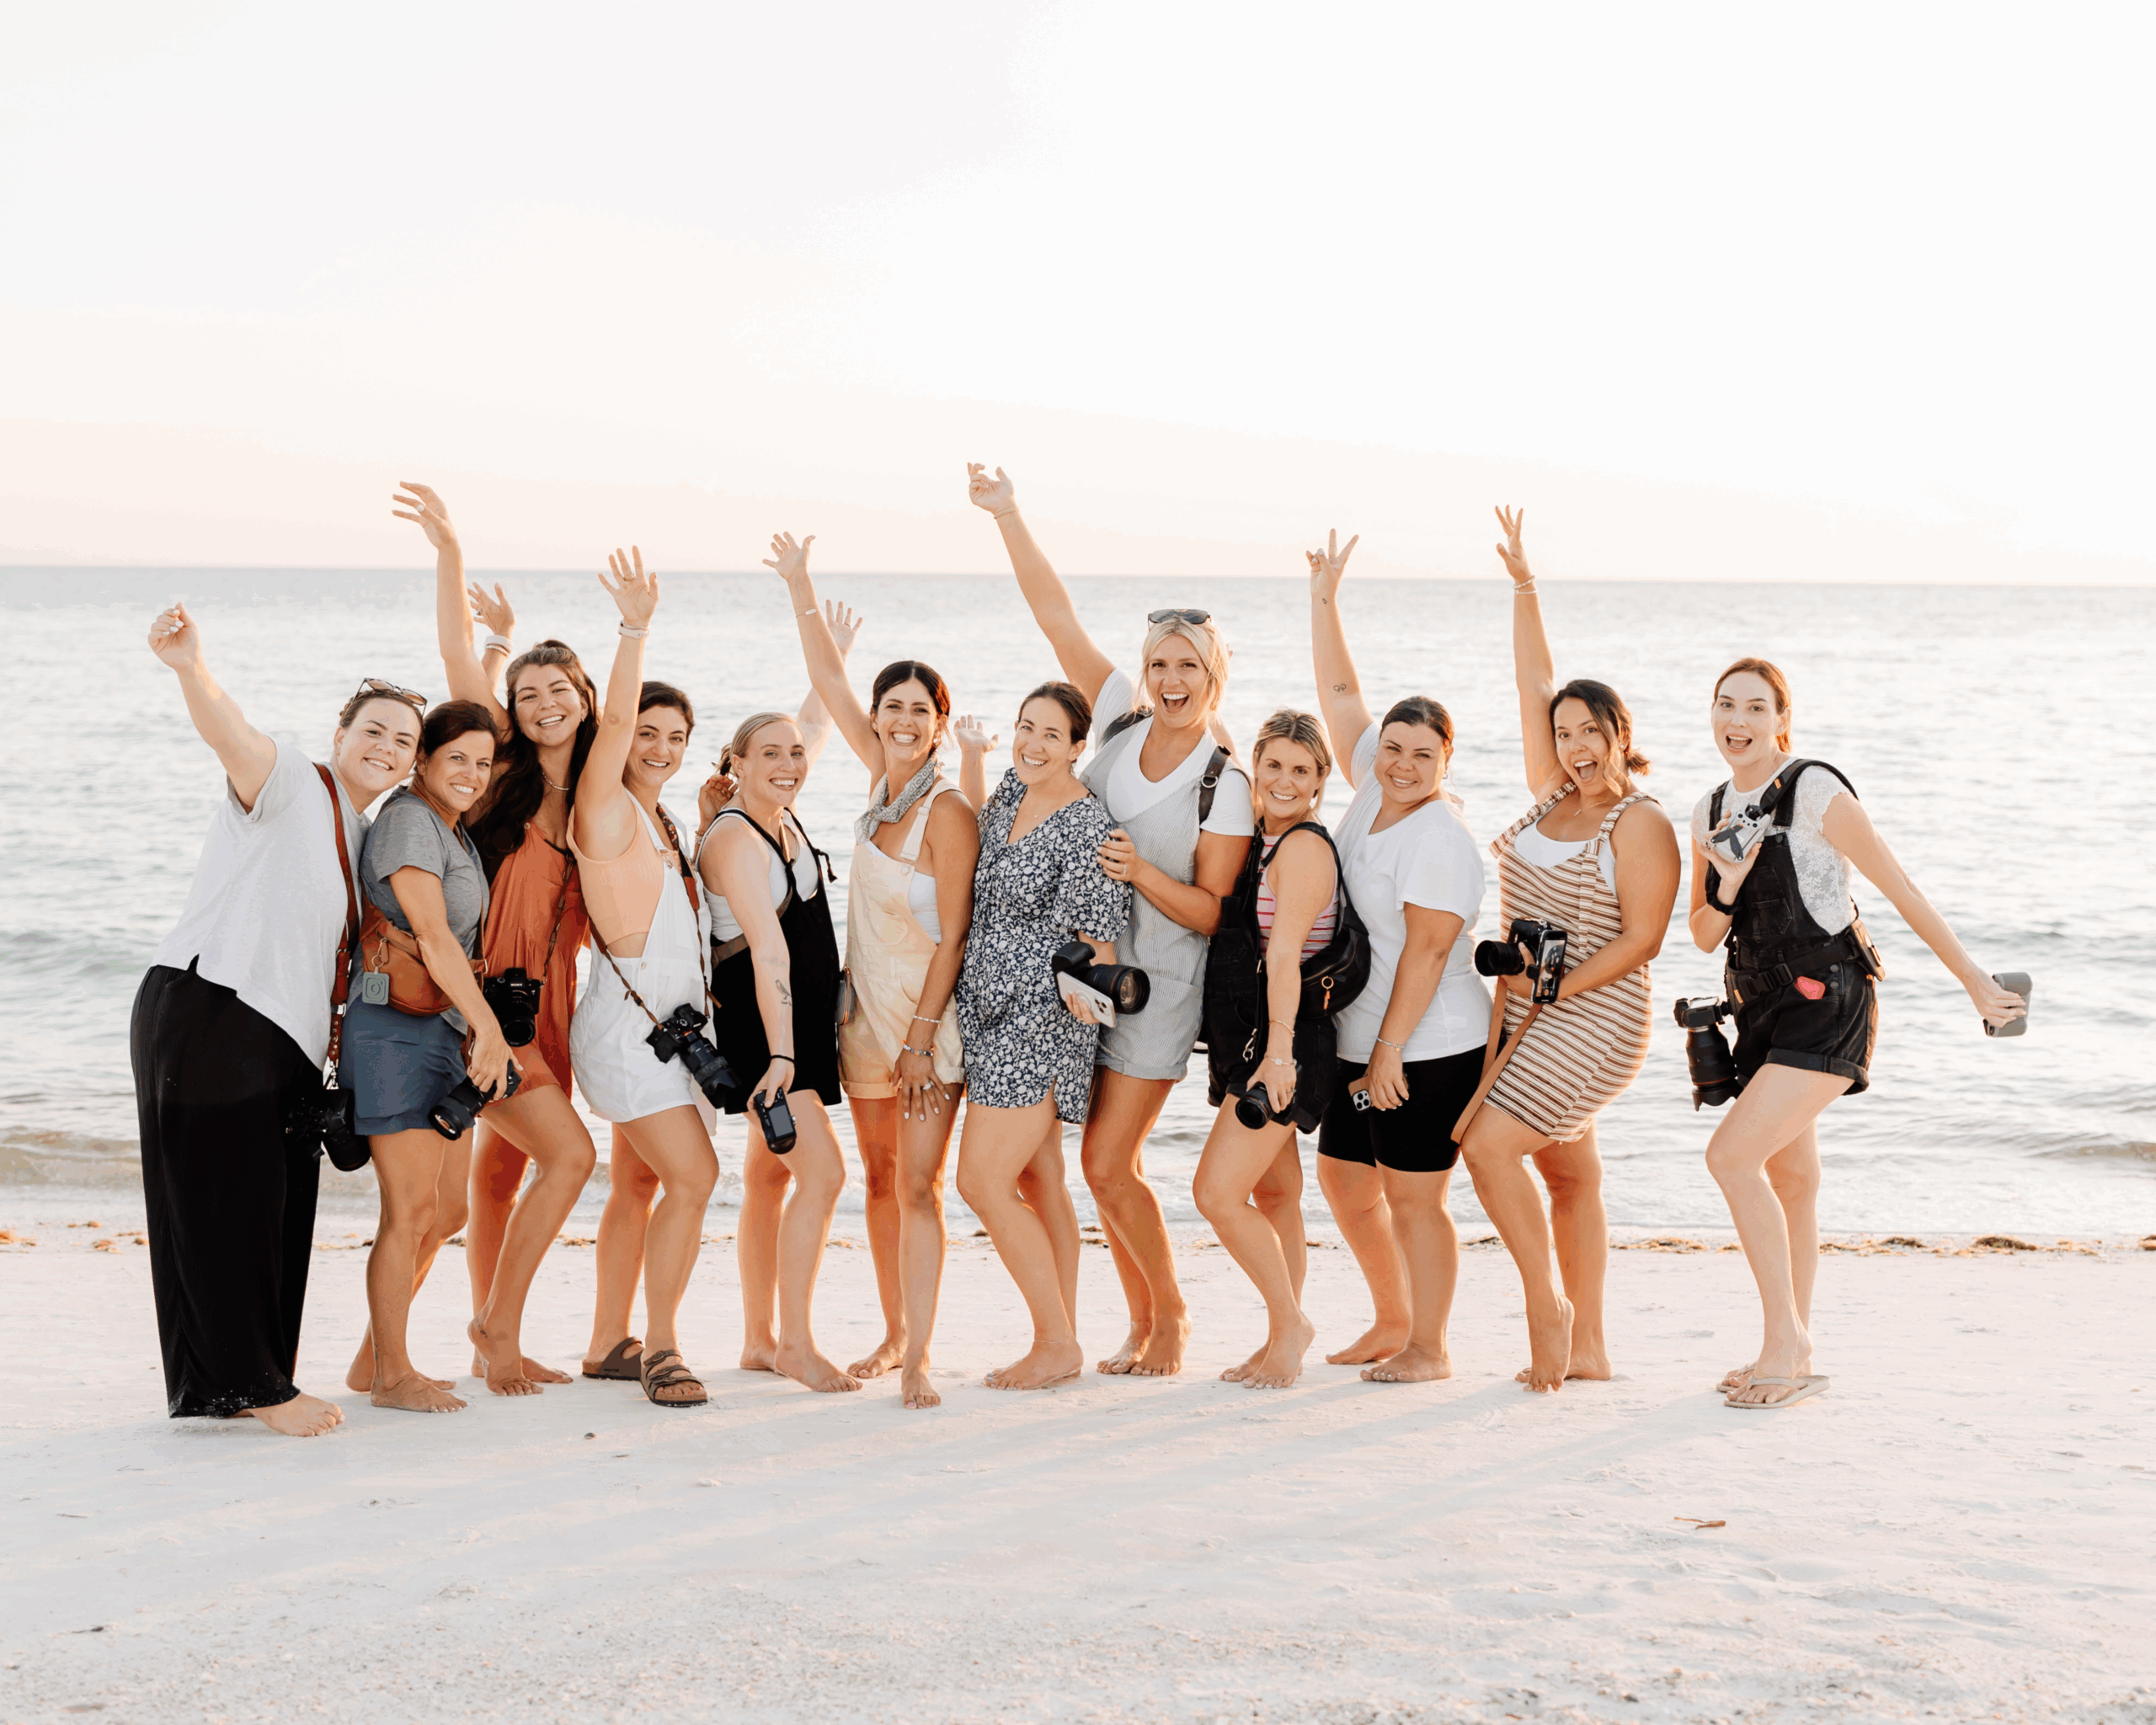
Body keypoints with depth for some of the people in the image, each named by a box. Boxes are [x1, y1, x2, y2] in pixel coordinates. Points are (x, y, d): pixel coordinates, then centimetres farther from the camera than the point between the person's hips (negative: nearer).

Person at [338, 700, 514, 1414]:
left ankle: (374, 1360, 22)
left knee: (447, 1210, 11)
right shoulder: (409, 822, -13)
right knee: (411, 1209, -6)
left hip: (446, 1031, 10)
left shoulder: (454, 832, 16)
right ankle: (390, 1375, 5)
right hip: (396, 1030, -10)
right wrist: (489, 1027, -25)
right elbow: (434, 935, -21)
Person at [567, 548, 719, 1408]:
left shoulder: (661, 824, 17)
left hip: (672, 1022, 8)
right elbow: (614, 723, -23)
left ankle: (609, 1345, 18)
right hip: (626, 1022, -8)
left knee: (639, 1183, 11)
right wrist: (634, 629, -28)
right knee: (693, 1176, -15)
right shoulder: (604, 809, -7)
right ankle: (659, 1346, -7)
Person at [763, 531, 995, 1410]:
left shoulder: (947, 810, -15)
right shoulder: (884, 778, 4)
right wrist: (800, 588, 9)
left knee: (918, 1186, -11)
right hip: (866, 1008, 7)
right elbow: (828, 679, 11)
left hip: (930, 1013, -7)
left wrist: (920, 1038, -17)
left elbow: (952, 936, -16)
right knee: (880, 1180, 14)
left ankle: (917, 1360, -13)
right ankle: (894, 1333, 26)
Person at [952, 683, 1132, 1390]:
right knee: (1037, 1184, 12)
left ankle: (1058, 1344, 0)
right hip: (992, 1015, 9)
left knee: (983, 1181, -10)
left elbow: (1098, 944, -15)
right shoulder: (1009, 794, 8)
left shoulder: (1088, 829, -15)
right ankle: (1060, 1342, 19)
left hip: (1041, 1021, -9)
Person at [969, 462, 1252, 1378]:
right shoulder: (1123, 720, 0)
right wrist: (1008, 514, -4)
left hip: (1157, 984, -5)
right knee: (1105, 1166, 9)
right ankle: (1143, 1321, 25)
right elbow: (1056, 615, -1)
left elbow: (1212, 913, -11)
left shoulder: (1226, 784, -11)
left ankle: (1171, 1315, 16)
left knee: (1108, 1166, -6)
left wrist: (1142, 873, -26)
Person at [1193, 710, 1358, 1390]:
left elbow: (1285, 956, -22)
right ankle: (1283, 1343, 23)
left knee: (1217, 1193, -12)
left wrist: (1279, 1052, -27)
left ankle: (1289, 1323, 3)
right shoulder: (1256, 841, 12)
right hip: (1247, 1040, 9)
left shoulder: (1304, 848, -14)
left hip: (1286, 1044, -9)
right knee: (1273, 1194, 14)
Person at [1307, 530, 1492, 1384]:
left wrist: (1391, 1051, -21)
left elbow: (1426, 953, -20)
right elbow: (1340, 693, 15)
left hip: (1427, 1049, -9)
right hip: (1361, 1042, 9)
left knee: (1413, 1197, -2)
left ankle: (1429, 1348, 11)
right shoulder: (1374, 788, 6)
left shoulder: (1441, 838, -17)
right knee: (1343, 1178, 16)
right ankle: (1393, 1321, 31)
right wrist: (1324, 598, 12)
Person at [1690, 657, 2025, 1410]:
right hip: (1764, 1009, 7)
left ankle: (1784, 1340, -9)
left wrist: (1975, 982, -4)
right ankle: (1794, 1355, 24)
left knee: (1731, 1155, -18)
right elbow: (1704, 936, 9)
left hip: (1828, 1009, -7)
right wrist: (1727, 886, -13)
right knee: (1789, 1177, 14)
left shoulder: (1817, 792, -13)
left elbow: (1903, 892, -8)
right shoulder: (1711, 811, 7)